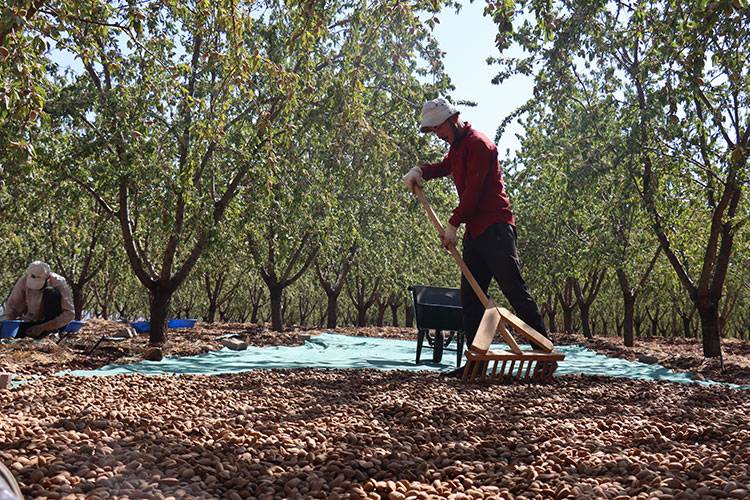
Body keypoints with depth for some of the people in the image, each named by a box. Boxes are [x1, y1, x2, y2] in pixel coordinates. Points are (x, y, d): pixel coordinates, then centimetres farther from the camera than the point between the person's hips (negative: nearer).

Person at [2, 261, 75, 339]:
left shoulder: (58, 282, -22)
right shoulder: (23, 281, -13)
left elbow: (69, 313, -26)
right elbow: (11, 306, -2)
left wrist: (43, 327, -31)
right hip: (31, 321, 2)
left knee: (51, 293, -29)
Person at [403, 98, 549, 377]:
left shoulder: (477, 144, -9)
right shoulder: (457, 146, 21)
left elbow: (473, 191, -15)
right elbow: (445, 166, 36)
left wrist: (453, 224, -12)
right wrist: (420, 171, 14)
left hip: (494, 229, -10)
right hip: (475, 232, 10)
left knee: (515, 290, -12)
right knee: (470, 298, 6)